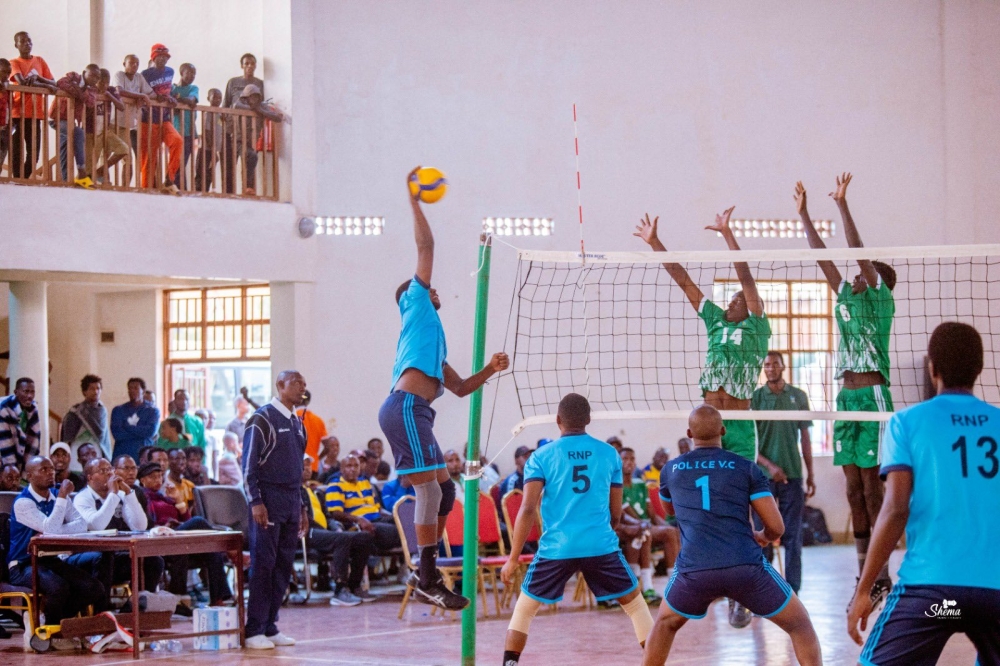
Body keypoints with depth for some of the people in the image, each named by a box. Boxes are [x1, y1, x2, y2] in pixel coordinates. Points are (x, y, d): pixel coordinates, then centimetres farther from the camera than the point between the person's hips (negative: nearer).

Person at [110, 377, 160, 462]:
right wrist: (141, 432, -8)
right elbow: (116, 433, -5)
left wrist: (127, 427, -3)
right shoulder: (118, 410, 9)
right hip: (122, 455, 1)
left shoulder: (152, 410, 6)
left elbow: (151, 431, -10)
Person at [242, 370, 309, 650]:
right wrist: (256, 502, -18)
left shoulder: (297, 424, 17)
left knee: (284, 566, 6)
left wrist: (301, 507, 19)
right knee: (263, 564, -8)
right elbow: (249, 464, -11)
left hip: (291, 501, 8)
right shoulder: (262, 419, -7)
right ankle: (254, 630, -5)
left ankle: (270, 627, 11)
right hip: (268, 499, -8)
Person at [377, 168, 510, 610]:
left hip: (413, 415, 10)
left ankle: (427, 574, 14)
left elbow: (460, 388, 33)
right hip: (405, 409, -10)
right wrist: (414, 199, 10)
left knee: (443, 491, 11)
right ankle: (428, 581, -10)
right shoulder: (415, 305, 11)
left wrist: (489, 369, 19)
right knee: (429, 491, -11)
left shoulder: (431, 340, 33)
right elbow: (426, 247, 5)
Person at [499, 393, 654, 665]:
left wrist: (513, 558, -4)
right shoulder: (609, 454, 7)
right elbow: (616, 511, 12)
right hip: (601, 546, 1)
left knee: (524, 609, 15)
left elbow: (527, 509, -8)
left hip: (556, 548, -1)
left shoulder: (541, 457, 1)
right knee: (635, 603, 16)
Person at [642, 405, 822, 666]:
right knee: (801, 626, 16)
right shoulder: (746, 468, 8)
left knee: (665, 625, 30)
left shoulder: (671, 470, 16)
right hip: (745, 566, -2)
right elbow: (776, 527, 5)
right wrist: (762, 538, 28)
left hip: (694, 570, 2)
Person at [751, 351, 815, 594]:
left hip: (792, 475, 1)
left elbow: (805, 438, 12)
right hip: (763, 474, -1)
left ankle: (793, 592, 3)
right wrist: (769, 465, -13)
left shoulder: (798, 397, 7)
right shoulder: (755, 398, 1)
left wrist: (810, 474, 8)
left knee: (793, 536, 0)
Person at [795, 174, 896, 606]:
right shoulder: (848, 298, 18)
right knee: (855, 490, 5)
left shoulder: (881, 299, 1)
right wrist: (803, 213, 18)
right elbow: (823, 256, 20)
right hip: (846, 396, 7)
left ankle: (882, 578, -7)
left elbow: (860, 253, -10)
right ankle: (864, 577, 7)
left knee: (872, 487, -9)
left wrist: (842, 205, -12)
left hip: (872, 395, -7)